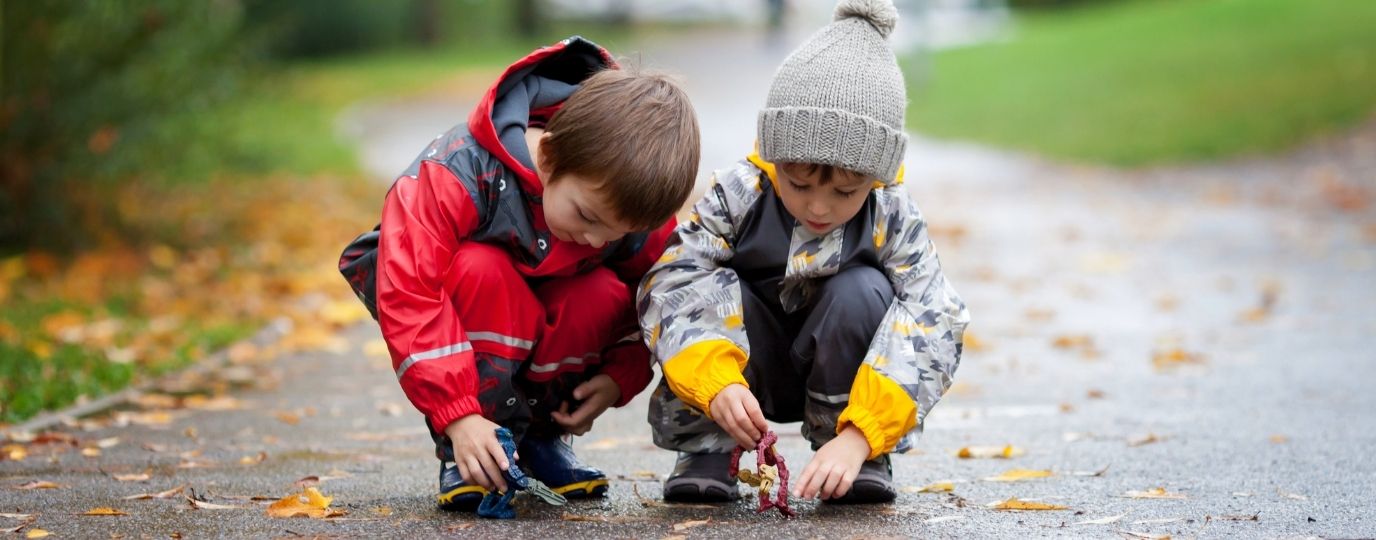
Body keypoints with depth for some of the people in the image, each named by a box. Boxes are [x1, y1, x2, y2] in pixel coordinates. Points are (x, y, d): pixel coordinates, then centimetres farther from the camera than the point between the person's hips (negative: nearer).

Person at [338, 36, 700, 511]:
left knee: (606, 295, -29)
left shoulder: (637, 211, -23)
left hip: (548, 311, 4)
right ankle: (461, 454, -24)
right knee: (480, 271, -38)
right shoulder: (459, 174, -38)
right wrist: (457, 415, -44)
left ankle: (543, 434, -4)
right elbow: (409, 297, -41)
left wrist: (619, 377, -21)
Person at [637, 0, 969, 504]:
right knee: (713, 289, -28)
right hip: (746, 369, 0)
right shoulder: (738, 195, -21)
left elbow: (932, 329, -28)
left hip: (840, 380, 0)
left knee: (861, 292, -29)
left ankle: (862, 459, -14)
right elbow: (669, 286, -29)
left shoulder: (892, 219, -21)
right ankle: (706, 447, -15)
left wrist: (858, 436, -40)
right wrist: (718, 383, -47)